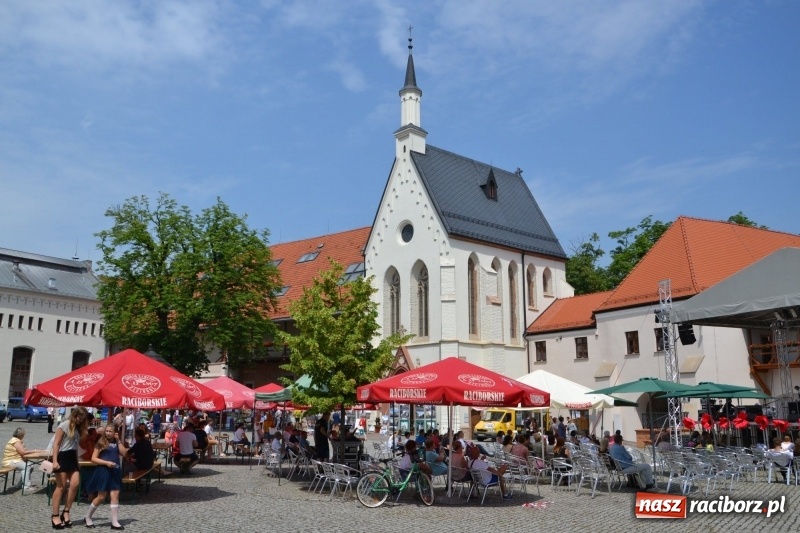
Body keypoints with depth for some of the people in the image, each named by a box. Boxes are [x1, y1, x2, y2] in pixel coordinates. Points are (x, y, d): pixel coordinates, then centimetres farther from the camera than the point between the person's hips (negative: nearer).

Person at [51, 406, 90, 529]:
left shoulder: (78, 428, 16)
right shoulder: (64, 425, -6)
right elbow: (56, 444, -11)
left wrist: (77, 461, 12)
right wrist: (55, 461, -19)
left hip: (72, 458, 7)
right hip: (62, 457, -7)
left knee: (75, 484, -6)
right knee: (61, 486, -4)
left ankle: (65, 512, 6)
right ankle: (55, 516, 3)